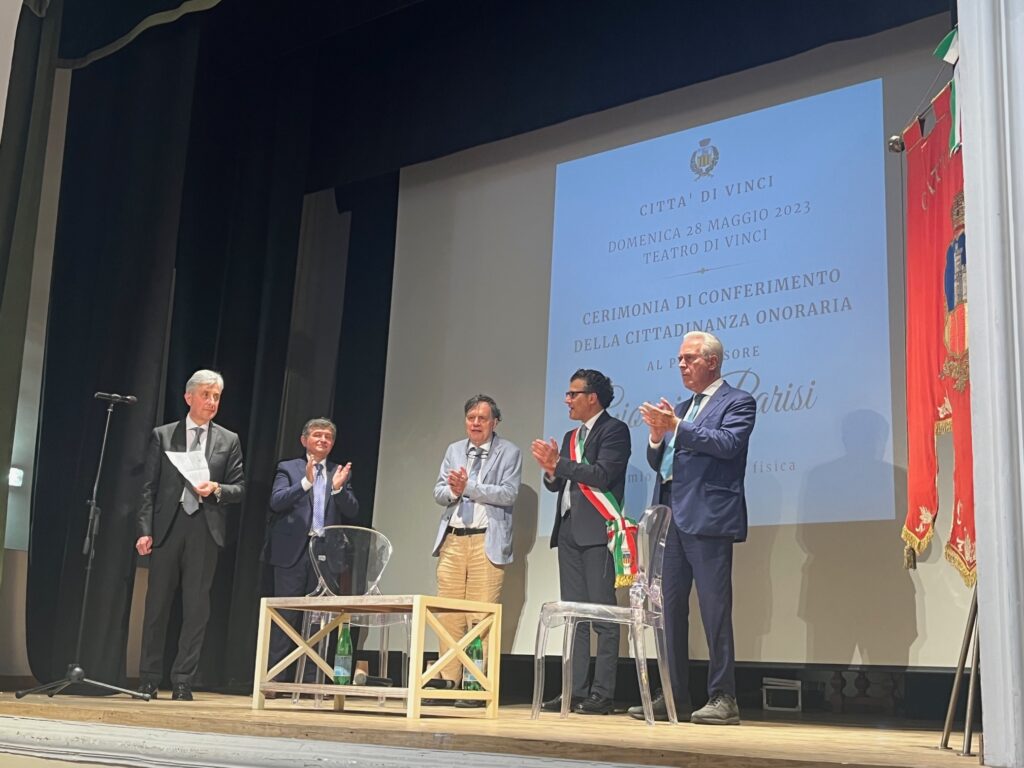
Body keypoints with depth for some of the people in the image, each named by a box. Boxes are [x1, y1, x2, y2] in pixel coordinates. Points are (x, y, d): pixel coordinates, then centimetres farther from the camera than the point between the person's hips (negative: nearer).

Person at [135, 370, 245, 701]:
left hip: (205, 529, 1)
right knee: (157, 604, 4)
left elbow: (239, 489, 9)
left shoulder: (228, 441, 11)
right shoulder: (163, 436, 8)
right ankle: (148, 680, 13)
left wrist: (216, 489, -12)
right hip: (167, 526, 0)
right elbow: (149, 487, 3)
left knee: (196, 607, 0)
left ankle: (183, 682, 7)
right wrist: (145, 530, -5)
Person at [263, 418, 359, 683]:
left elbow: (352, 512, 5)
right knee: (286, 615, -1)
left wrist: (339, 488, -12)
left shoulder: (340, 473, 14)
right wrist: (306, 482, -21)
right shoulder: (288, 468, 7)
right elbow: (276, 502, -9)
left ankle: (312, 679, 7)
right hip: (293, 551, -2)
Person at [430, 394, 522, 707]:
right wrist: (452, 490, -10)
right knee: (448, 616, 3)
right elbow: (438, 492, 12)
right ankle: (448, 681, 9)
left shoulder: (509, 453, 3)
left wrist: (469, 487, -14)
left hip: (487, 542, -5)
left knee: (481, 617, -8)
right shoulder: (454, 450, 18)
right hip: (452, 540, 5)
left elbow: (508, 494, -9)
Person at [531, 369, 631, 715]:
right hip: (569, 530, 9)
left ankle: (602, 693, -6)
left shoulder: (613, 430, -3)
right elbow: (557, 484, 18)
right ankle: (576, 691, 12)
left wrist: (559, 464, -12)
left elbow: (602, 475, -17)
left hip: (597, 531, -8)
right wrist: (551, 470, -3)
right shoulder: (570, 437, 21)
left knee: (603, 614, -7)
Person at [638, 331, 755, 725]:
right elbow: (657, 463, 20)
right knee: (670, 608, 8)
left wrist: (677, 426, -21)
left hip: (707, 517, -8)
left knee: (714, 608, -7)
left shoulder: (737, 402, 1)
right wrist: (658, 435, 0)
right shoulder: (681, 408, 22)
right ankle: (673, 695, 15)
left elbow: (728, 443, -17)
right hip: (673, 517, 8)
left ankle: (723, 699, -2)